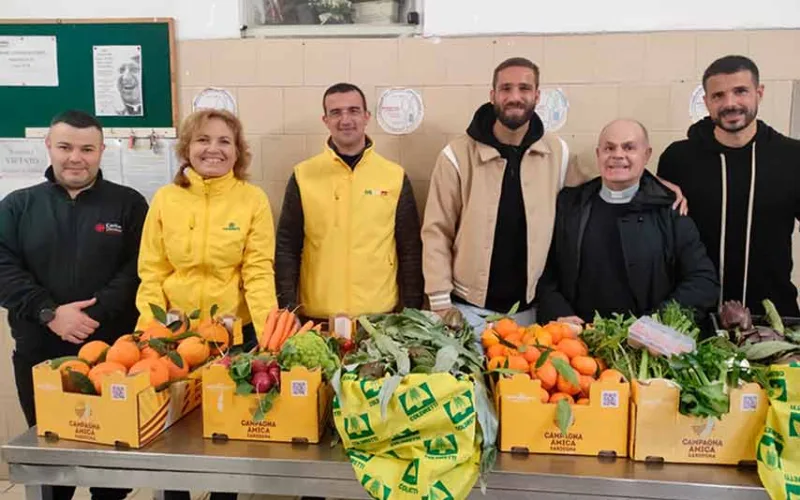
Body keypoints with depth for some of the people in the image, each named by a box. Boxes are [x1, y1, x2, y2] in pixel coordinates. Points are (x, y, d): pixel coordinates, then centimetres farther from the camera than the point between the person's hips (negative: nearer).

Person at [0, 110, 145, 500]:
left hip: (113, 351, -2)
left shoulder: (128, 204, 2)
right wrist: (49, 313, -14)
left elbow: (139, 270, -6)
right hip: (39, 354, 2)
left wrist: (94, 314, -17)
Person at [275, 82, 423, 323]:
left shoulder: (395, 177, 1)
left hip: (382, 317, 0)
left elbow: (410, 251, 4)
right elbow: (287, 248, 3)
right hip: (317, 318, 0)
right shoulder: (303, 176, 0)